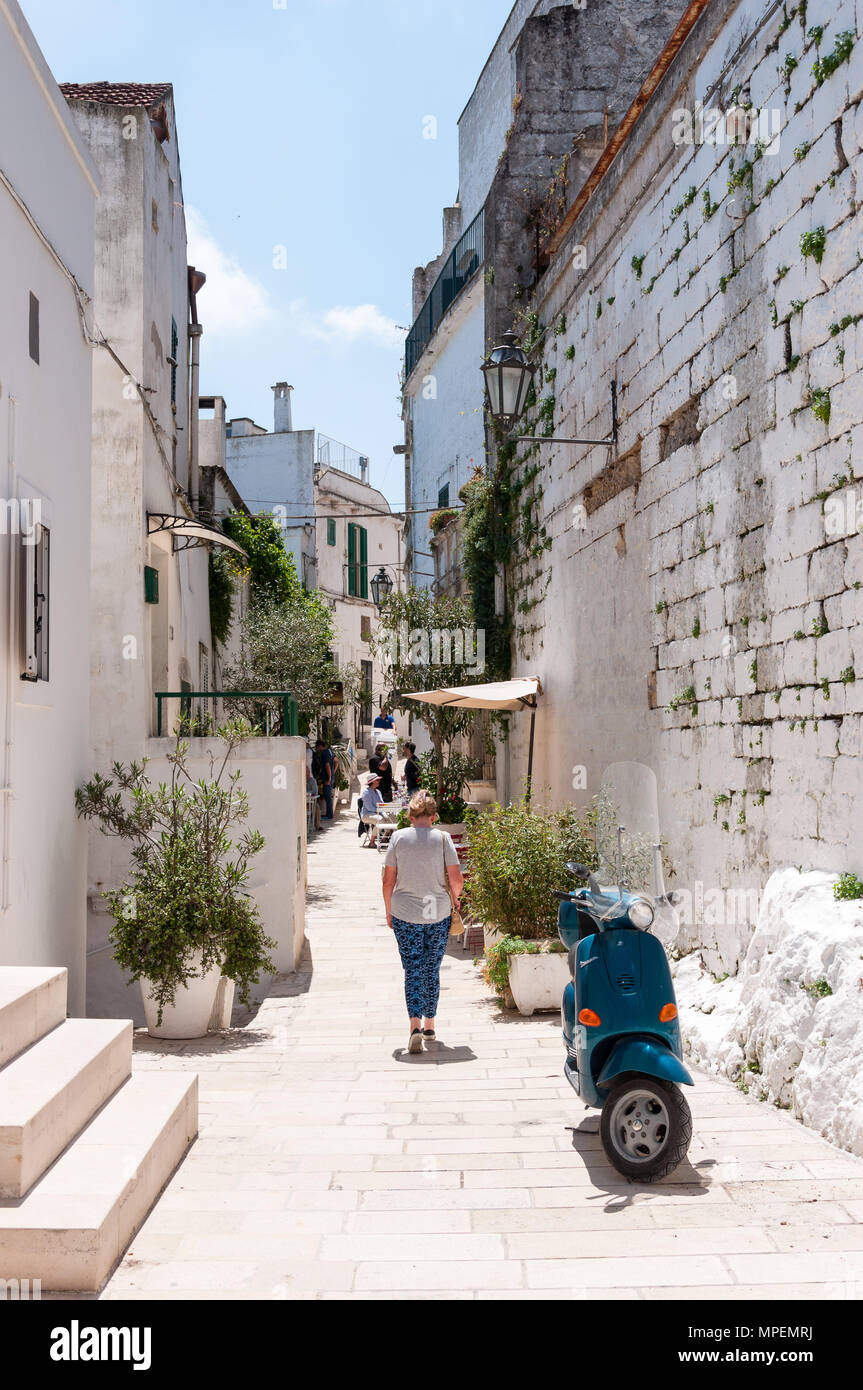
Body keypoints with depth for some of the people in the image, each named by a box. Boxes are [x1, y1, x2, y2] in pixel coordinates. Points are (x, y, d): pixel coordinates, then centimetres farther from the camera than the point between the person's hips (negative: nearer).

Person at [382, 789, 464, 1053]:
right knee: (432, 969, 13)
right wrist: (454, 898, 17)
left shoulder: (398, 838, -2)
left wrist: (389, 912, 12)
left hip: (405, 915, 0)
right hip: (438, 914, 1)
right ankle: (429, 1026, 23)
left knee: (413, 970, 2)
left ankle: (415, 1026, -13)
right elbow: (456, 880, -4)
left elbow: (388, 881, 0)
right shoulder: (442, 838, -4)